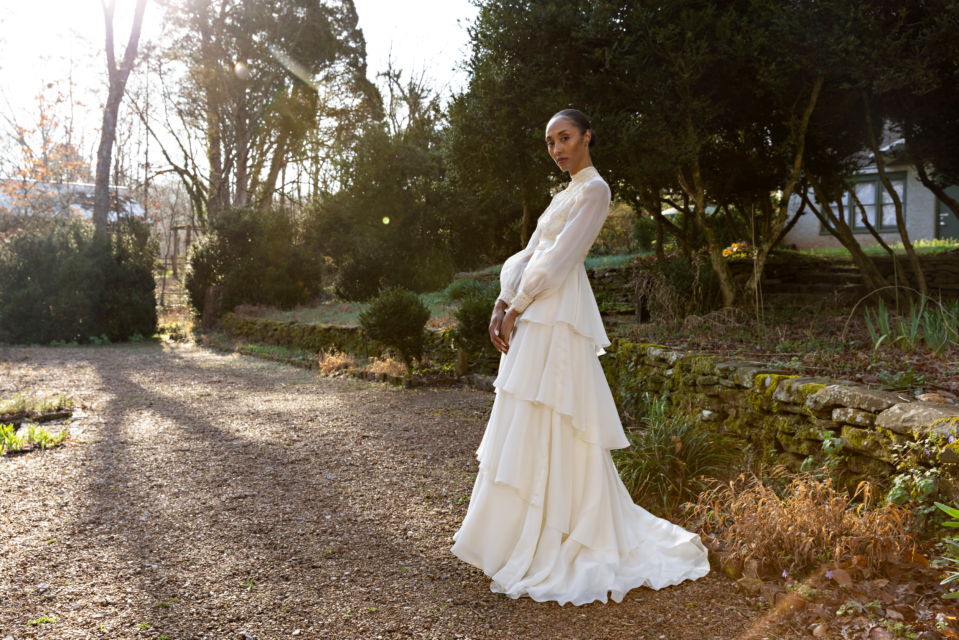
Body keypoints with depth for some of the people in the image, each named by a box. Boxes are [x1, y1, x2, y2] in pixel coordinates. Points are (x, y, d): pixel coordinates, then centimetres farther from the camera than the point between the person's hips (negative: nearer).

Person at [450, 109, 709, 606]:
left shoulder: (594, 190, -5)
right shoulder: (565, 194, 22)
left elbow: (559, 259, -14)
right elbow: (530, 253, 16)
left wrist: (516, 309, -12)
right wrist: (502, 304, 3)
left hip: (557, 319, -9)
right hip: (534, 318, 9)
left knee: (546, 427, -7)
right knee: (527, 427, 11)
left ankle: (540, 549, 3)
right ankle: (539, 536, 23)